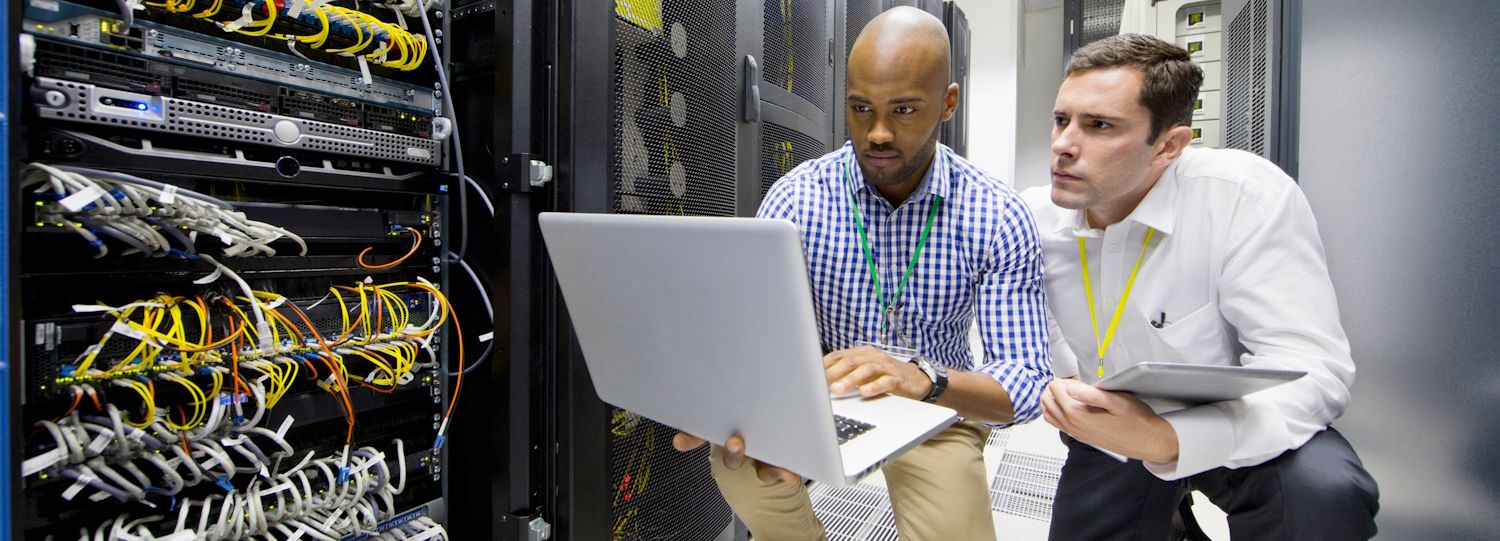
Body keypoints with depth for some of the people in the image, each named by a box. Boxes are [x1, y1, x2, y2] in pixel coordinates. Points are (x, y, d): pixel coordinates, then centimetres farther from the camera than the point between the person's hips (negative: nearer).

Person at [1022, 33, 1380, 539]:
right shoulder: (1033, 217, -13)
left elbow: (1312, 368, -28)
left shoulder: (1246, 197, -24)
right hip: (1106, 438, 4)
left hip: (1231, 432, -3)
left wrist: (1168, 440, -43)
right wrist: (1060, 388, -17)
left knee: (1325, 492, -32)